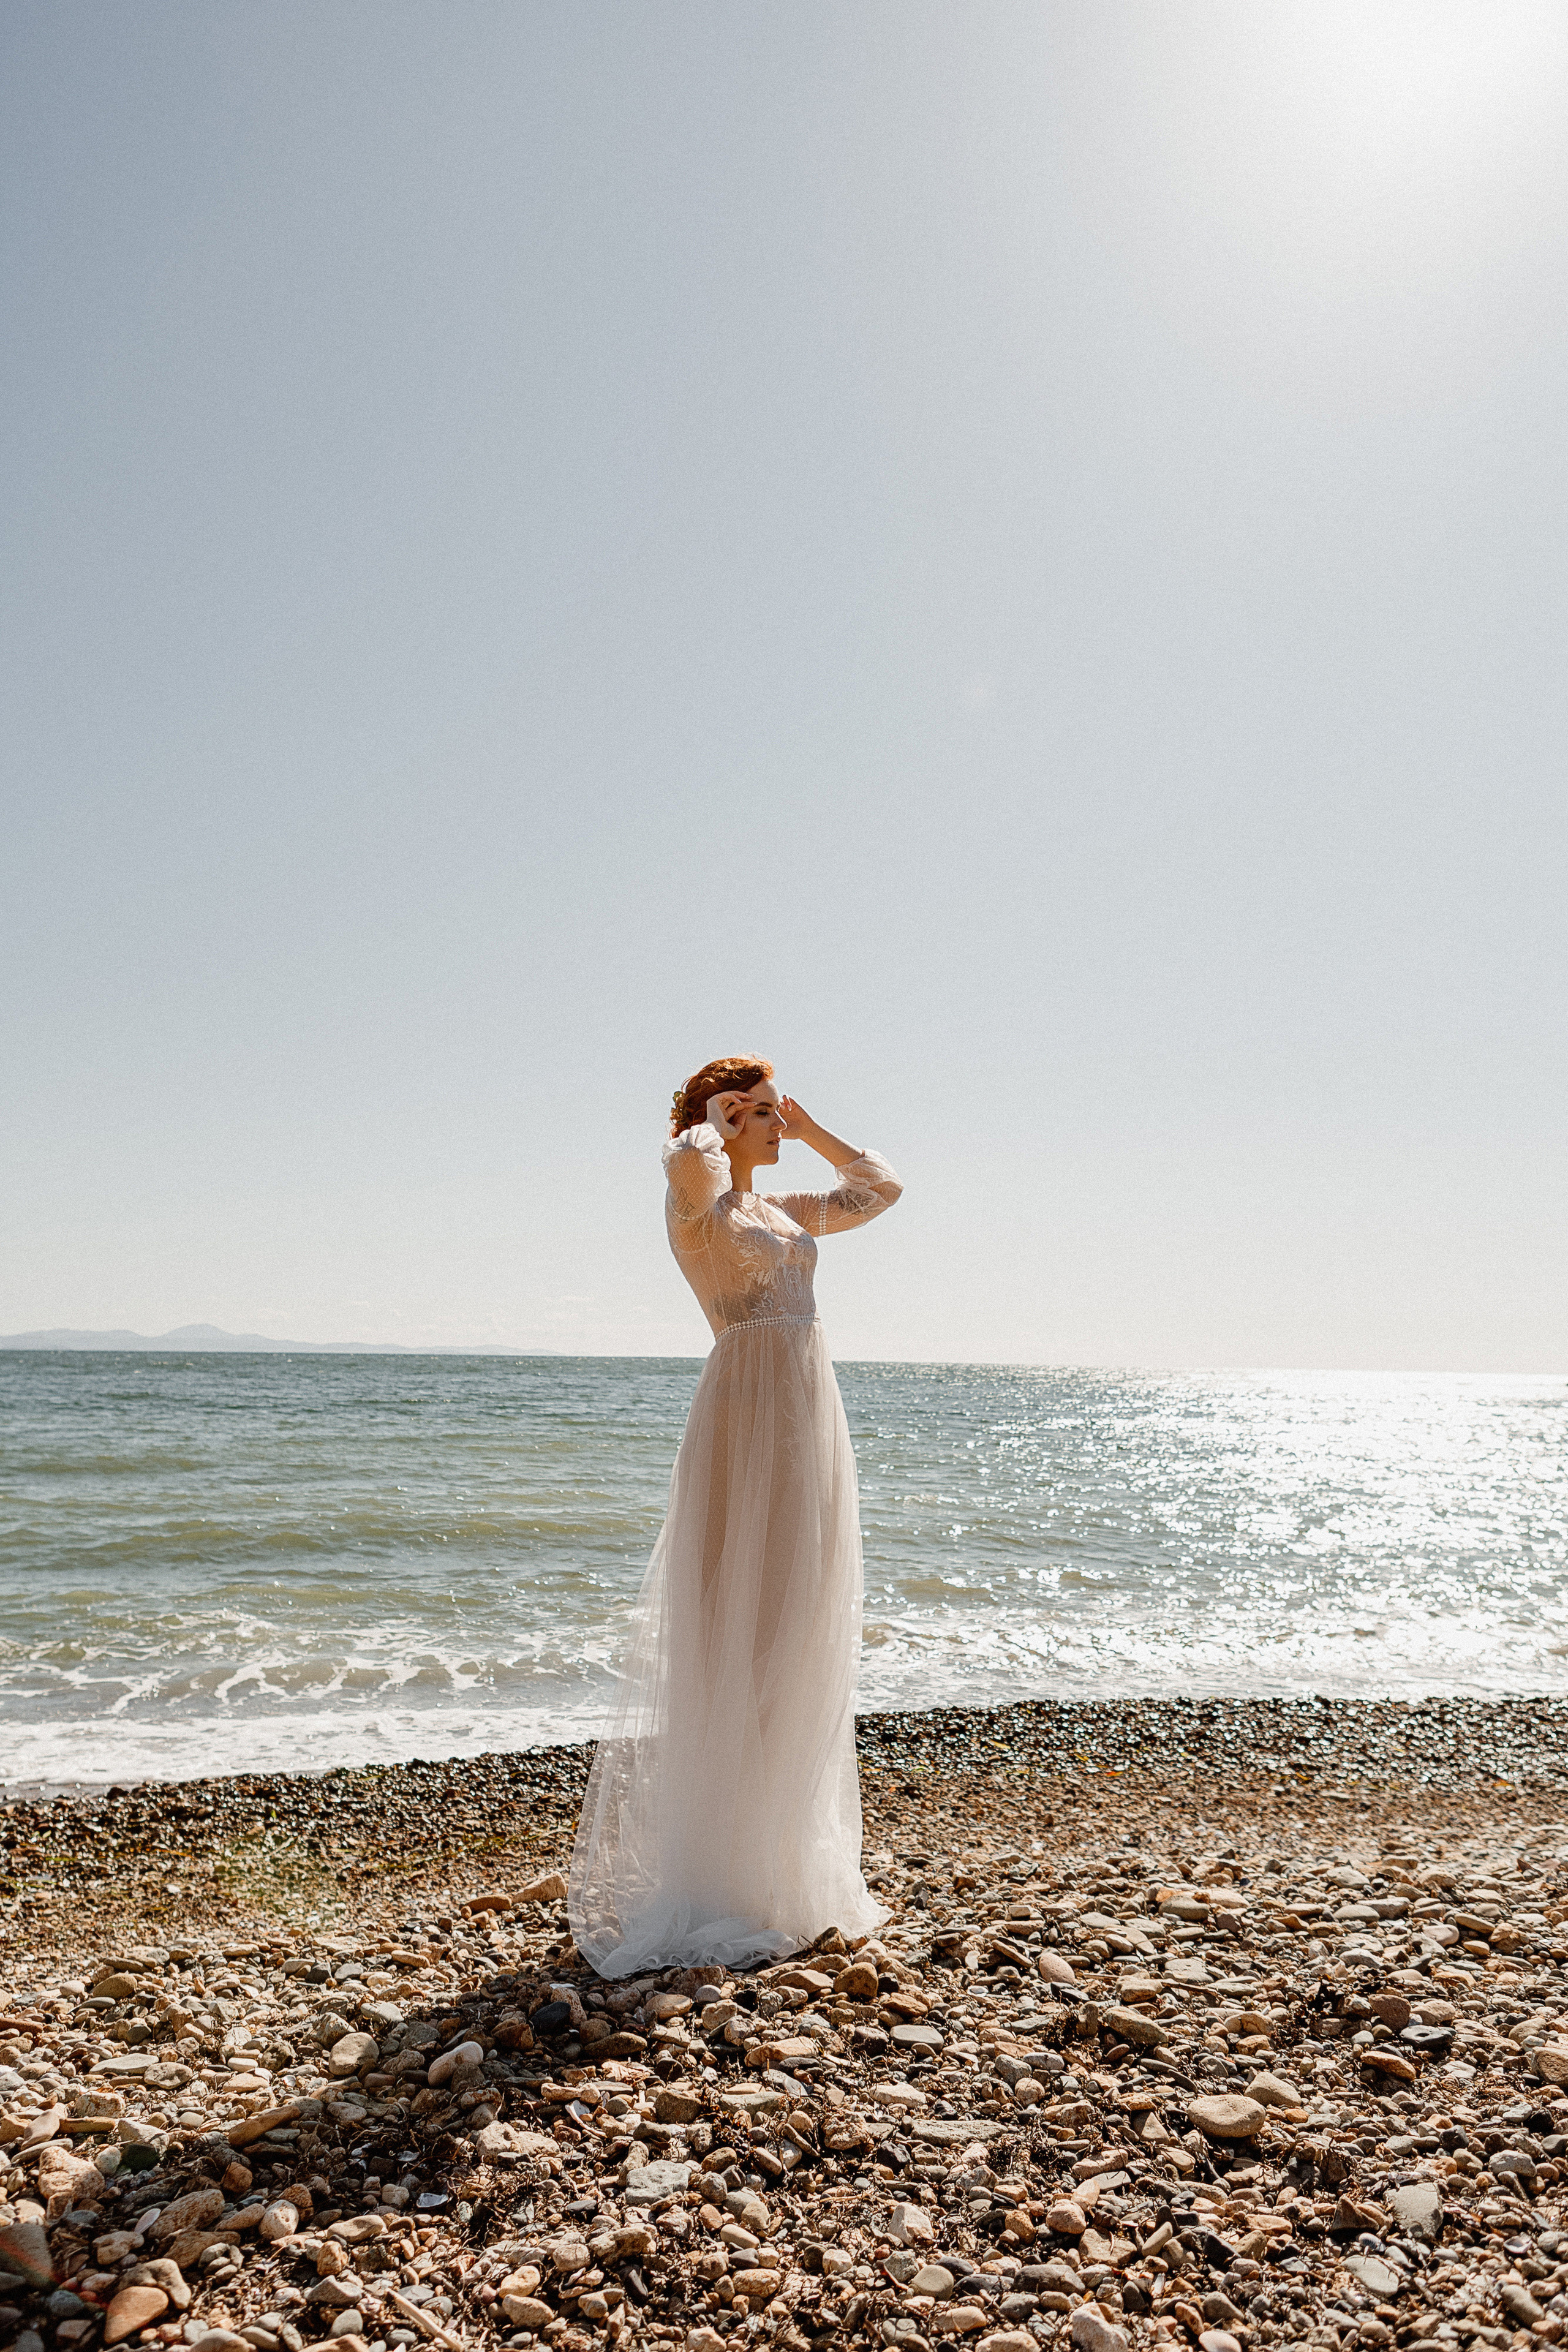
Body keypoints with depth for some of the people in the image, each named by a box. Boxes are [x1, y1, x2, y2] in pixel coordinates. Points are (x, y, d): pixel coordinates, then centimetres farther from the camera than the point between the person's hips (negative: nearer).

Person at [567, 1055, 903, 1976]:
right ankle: (724, 1872, 4)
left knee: (801, 1635, 11)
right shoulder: (696, 1198, -4)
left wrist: (808, 1128, 22)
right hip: (749, 1415, -8)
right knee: (741, 1630, -5)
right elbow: (687, 1160, -28)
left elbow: (881, 1188, 25)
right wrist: (712, 1129, -6)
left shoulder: (784, 1209, 19)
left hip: (811, 1416, 8)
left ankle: (786, 1859, 23)